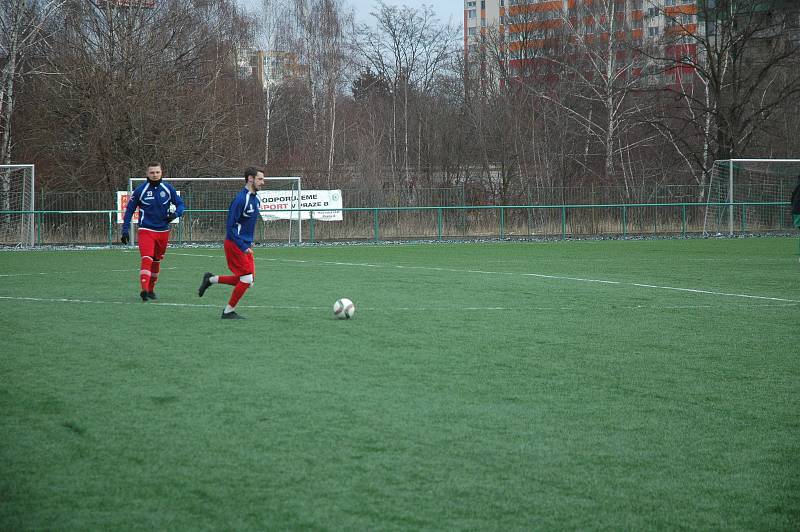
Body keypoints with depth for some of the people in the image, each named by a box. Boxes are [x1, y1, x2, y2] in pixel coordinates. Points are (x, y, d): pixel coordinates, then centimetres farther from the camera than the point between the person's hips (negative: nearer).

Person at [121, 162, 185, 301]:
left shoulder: (168, 189, 1)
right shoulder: (140, 190, -5)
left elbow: (180, 204, 9)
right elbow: (129, 209, 2)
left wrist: (175, 214, -14)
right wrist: (125, 230, -3)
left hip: (163, 231, 3)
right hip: (146, 231, -3)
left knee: (156, 261, 14)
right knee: (147, 259, -20)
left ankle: (151, 289, 28)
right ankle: (144, 289, -29)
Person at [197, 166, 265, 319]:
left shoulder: (255, 200, 9)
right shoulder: (240, 199, -19)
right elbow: (230, 226, -21)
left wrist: (250, 242, 14)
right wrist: (243, 247, -23)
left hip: (245, 245, 9)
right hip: (235, 245, -9)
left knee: (247, 280, 8)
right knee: (247, 279, -9)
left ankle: (211, 279, 22)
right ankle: (229, 311, 4)